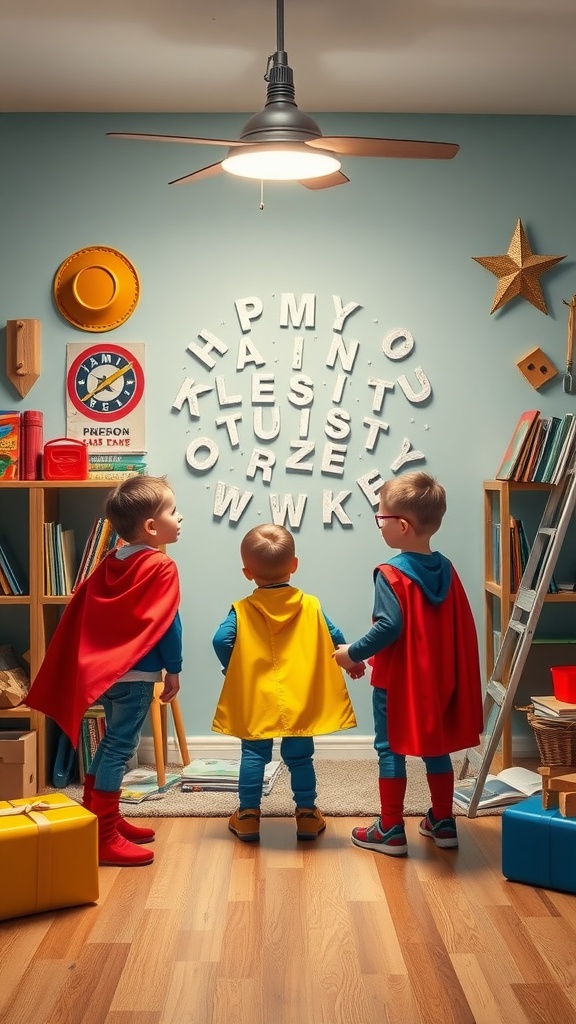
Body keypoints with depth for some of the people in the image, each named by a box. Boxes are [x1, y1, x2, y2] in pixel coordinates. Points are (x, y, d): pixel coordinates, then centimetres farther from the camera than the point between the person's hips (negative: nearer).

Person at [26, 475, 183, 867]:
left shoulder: (110, 563, 9)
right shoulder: (162, 568, -14)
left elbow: (81, 616, 11)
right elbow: (167, 625, -14)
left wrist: (90, 664, 18)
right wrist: (174, 670, -5)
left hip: (107, 669, 8)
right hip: (136, 673, -8)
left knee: (112, 742, 19)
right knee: (120, 747, -5)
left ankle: (97, 818, 29)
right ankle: (104, 836, -1)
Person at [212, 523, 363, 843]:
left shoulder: (242, 611, -5)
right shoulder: (310, 606, -2)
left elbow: (221, 640, -16)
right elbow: (335, 639, 0)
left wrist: (235, 669, 1)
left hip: (255, 701, -1)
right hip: (300, 701, 1)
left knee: (254, 755, 10)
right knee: (300, 757, 11)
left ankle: (248, 816, 13)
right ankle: (307, 815, 17)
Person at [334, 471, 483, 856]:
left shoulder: (392, 574, -19)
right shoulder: (446, 570, 1)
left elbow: (389, 627, -26)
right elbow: (462, 626, 6)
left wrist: (352, 654, -14)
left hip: (398, 679, -6)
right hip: (439, 677, 6)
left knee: (391, 748, 6)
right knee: (436, 745, 18)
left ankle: (391, 830, 12)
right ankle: (443, 822, 27)